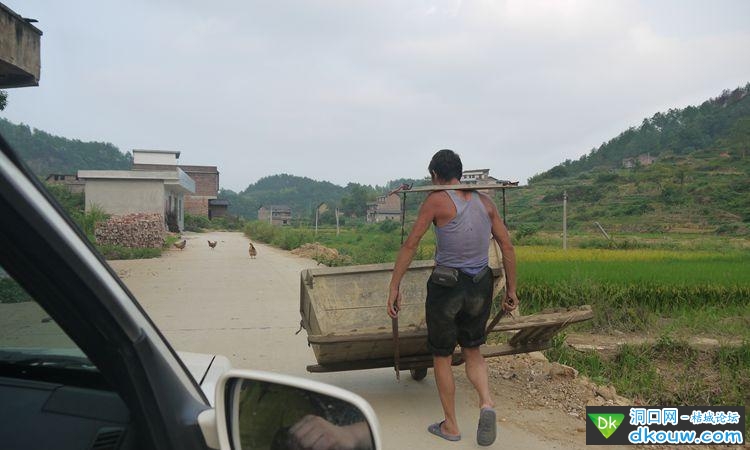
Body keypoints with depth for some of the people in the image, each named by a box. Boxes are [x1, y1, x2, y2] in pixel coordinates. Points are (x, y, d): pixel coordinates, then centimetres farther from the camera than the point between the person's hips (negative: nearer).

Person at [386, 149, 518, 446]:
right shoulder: (484, 201, 5)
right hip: (480, 287, 5)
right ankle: (486, 403, -1)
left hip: (447, 287, -5)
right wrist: (511, 289, 14)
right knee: (472, 350, 23)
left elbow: (410, 246, -11)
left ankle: (450, 426, 24)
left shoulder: (436, 201, -9)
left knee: (442, 357, 14)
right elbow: (507, 247, 6)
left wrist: (393, 288, -6)